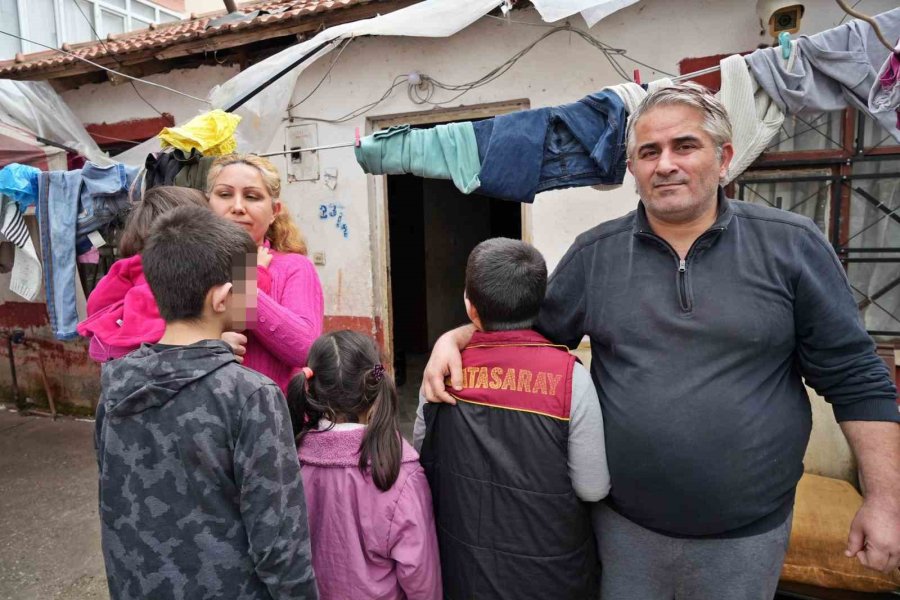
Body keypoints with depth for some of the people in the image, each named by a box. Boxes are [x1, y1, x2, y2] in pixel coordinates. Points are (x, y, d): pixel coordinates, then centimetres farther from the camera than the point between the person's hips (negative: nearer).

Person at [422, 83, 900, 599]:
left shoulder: (793, 245, -7)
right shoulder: (596, 252, -3)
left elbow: (856, 379, -3)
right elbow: (532, 327, 6)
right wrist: (455, 338, -9)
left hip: (748, 534, 0)